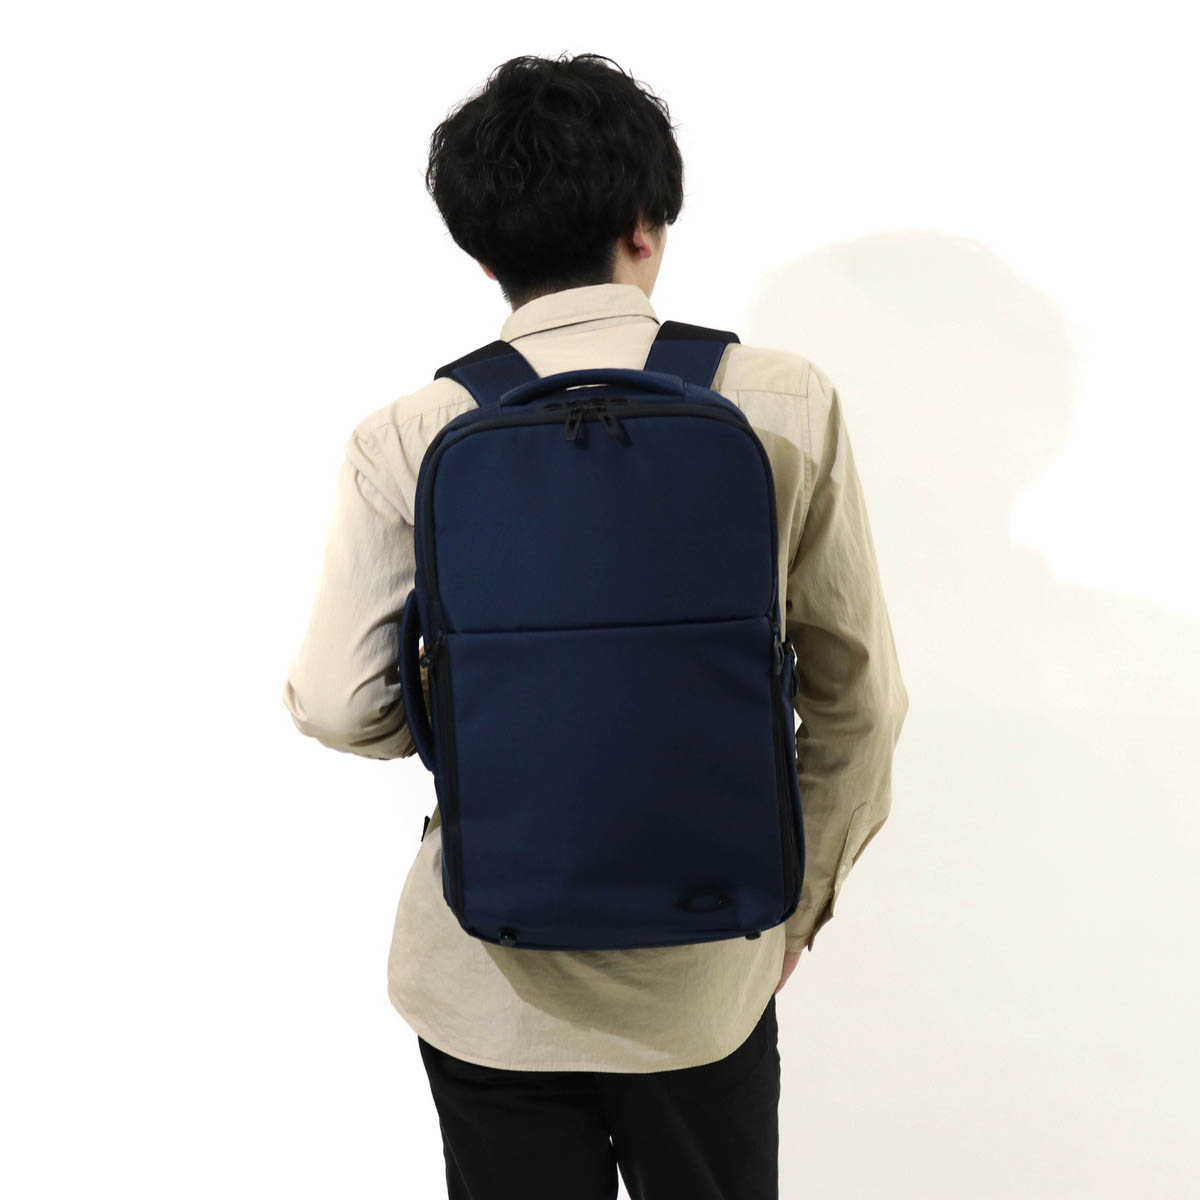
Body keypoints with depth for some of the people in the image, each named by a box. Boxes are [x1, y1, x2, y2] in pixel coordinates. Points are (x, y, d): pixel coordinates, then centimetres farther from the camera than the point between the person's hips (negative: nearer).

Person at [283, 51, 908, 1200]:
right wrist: (801, 899, 11)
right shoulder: (786, 404, -9)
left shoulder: (405, 441, -11)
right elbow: (857, 692, -3)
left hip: (492, 982, 0)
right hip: (706, 973, 1)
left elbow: (340, 707, -9)